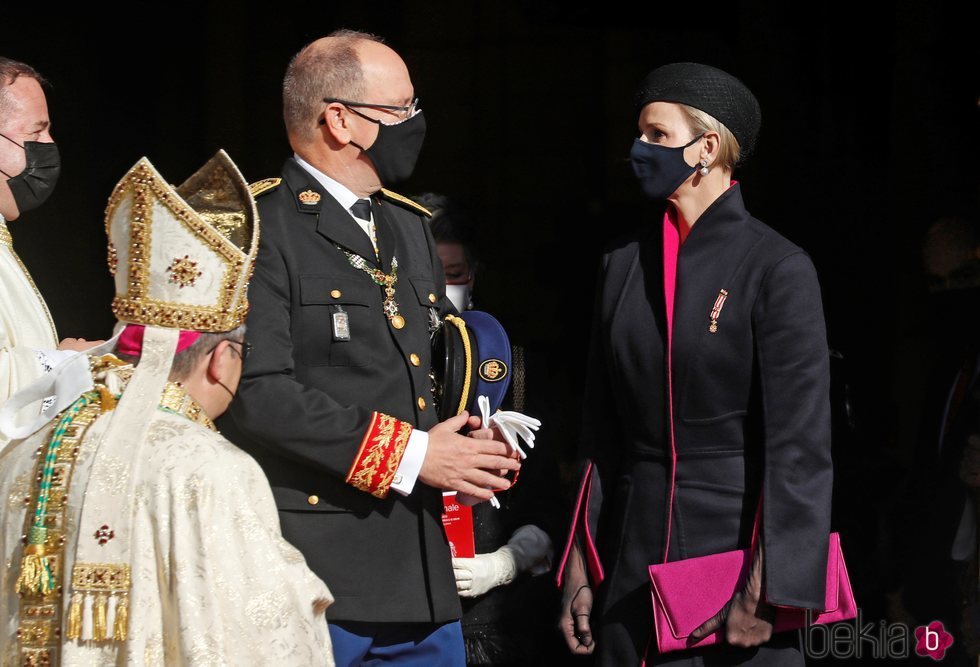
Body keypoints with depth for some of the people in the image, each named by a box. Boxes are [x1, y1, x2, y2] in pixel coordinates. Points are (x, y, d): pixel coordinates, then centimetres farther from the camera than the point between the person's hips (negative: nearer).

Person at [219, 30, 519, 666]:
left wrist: (477, 442, 4)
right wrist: (408, 456, -16)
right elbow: (259, 392, -19)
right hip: (316, 566, -8)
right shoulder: (259, 228, -9)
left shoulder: (409, 225, 18)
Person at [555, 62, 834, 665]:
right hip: (635, 555, 5)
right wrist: (581, 569, 8)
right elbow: (603, 427, 12)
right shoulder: (624, 261, 8)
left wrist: (766, 592, -15)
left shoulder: (777, 269, -8)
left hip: (736, 541, -5)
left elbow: (801, 441, -11)